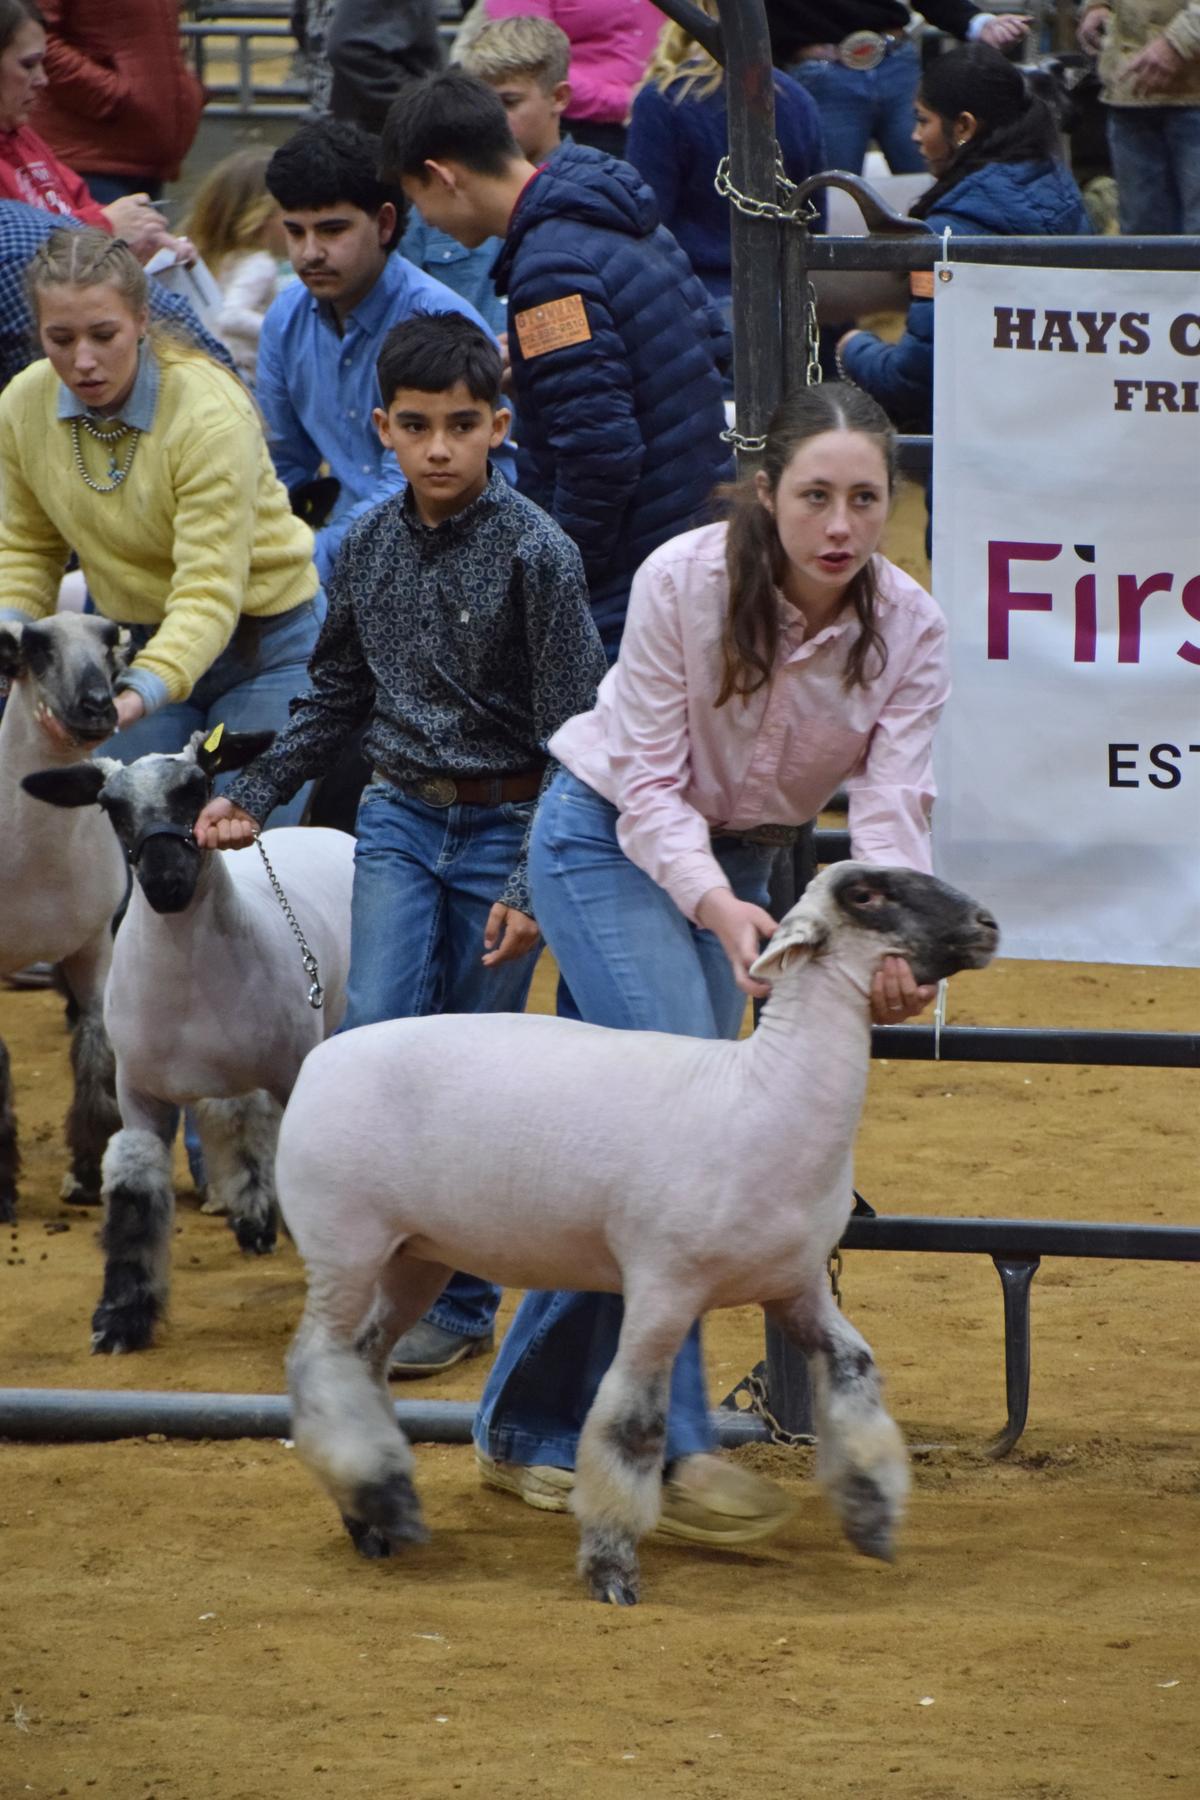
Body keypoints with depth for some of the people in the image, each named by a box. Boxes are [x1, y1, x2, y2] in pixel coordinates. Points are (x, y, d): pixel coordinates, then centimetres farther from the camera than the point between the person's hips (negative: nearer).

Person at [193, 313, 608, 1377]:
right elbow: (337, 695, 19)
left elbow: (572, 734, -11)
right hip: (400, 820, 4)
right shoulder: (369, 547, 3)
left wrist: (535, 884, -15)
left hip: (506, 827, -4)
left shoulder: (535, 552, -13)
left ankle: (462, 1305, 11)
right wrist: (255, 799, 12)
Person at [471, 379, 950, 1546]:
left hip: (740, 862, 5)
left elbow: (893, 803, -22)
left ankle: (531, 1428, 15)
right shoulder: (684, 582, -25)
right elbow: (651, 786, -23)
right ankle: (672, 1444, -23)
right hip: (610, 838, -5)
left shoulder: (907, 629, -15)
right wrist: (714, 907, -39)